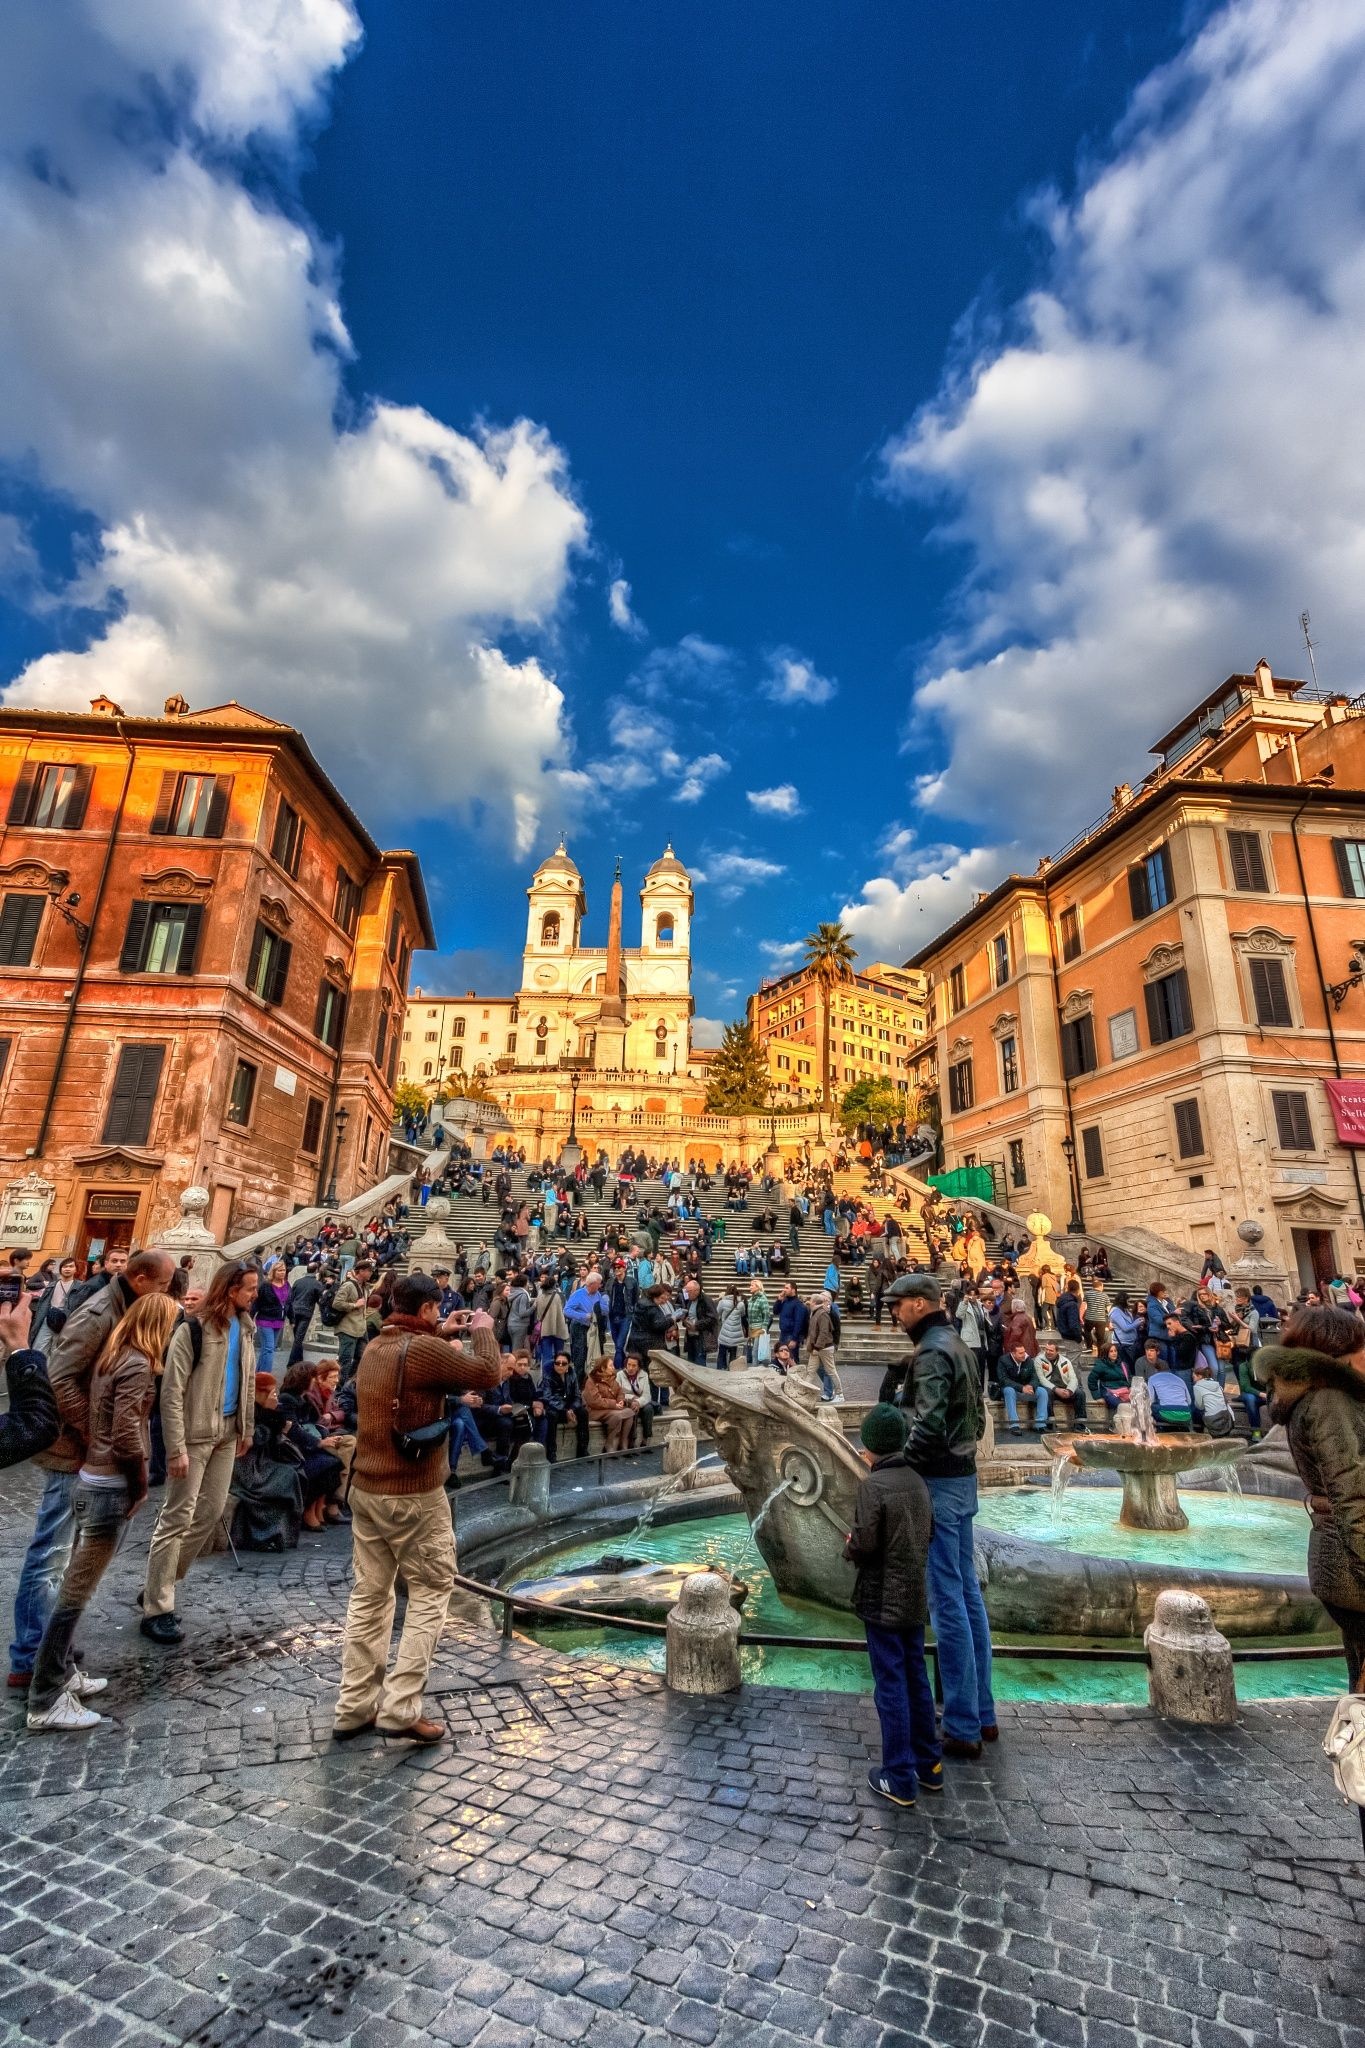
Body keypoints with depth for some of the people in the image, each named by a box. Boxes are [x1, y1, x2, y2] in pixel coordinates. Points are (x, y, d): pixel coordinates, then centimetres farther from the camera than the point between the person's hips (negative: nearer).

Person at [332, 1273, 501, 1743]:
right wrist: (482, 1331, -2)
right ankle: (400, 1708, 7)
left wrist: (439, 1334, 20)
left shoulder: (375, 1347, 7)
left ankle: (353, 1708, 23)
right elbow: (487, 1374, -17)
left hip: (366, 1489, 8)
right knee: (431, 1594, 7)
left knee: (369, 1595, 16)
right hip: (414, 1496, -8)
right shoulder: (425, 1350, -20)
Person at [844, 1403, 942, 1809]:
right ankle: (929, 1765, 31)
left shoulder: (872, 1485, -20)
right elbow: (928, 1533, 9)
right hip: (914, 1596, 7)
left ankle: (899, 1779, 14)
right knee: (916, 1679, 19)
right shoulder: (917, 1481, 1)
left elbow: (863, 1544, -22)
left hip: (882, 1601, -7)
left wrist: (849, 1548, -1)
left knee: (891, 1686, 5)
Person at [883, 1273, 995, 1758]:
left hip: (936, 1482, -10)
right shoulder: (960, 1347, 11)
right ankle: (982, 1713, 27)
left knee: (947, 1601, 0)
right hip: (962, 1476, 10)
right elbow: (976, 1417, 17)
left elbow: (928, 1426, -28)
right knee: (968, 1593, 16)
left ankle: (962, 1727, 10)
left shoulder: (931, 1353, -19)